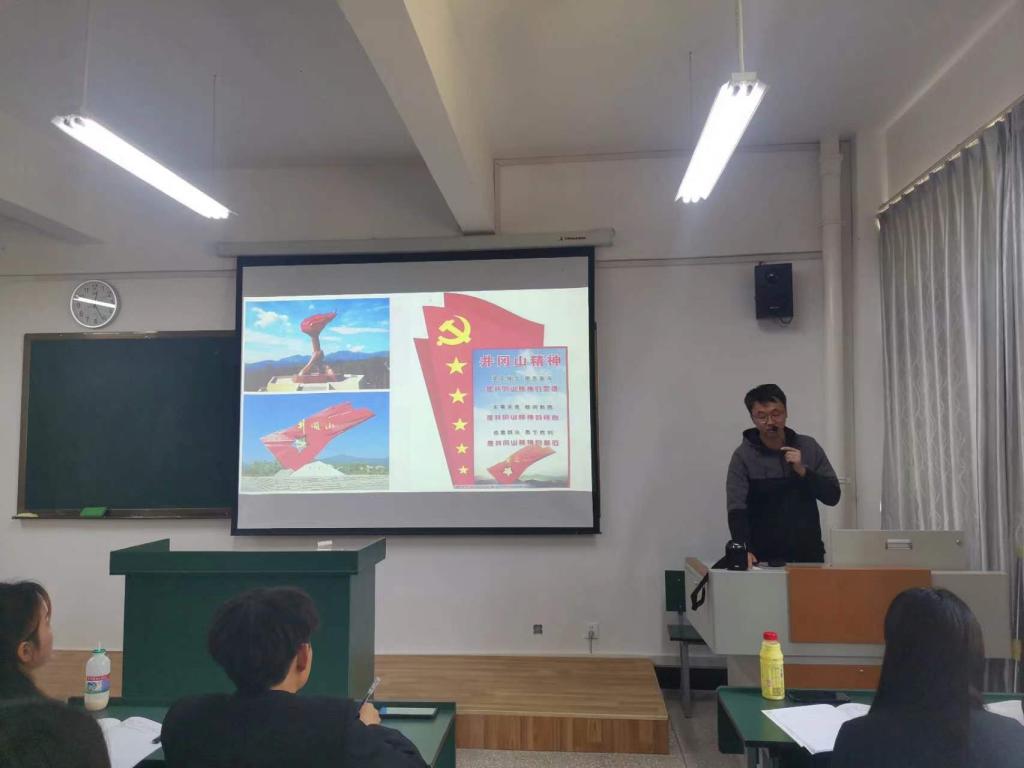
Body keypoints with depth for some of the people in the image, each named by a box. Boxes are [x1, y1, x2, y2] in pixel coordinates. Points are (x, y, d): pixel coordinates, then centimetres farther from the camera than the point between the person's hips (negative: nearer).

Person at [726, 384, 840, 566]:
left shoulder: (808, 447, 1)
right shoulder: (743, 456, -8)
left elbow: (832, 496, 0)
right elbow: (736, 510, -16)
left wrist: (802, 471, -16)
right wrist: (744, 550, -32)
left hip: (809, 556, 3)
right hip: (764, 560, -2)